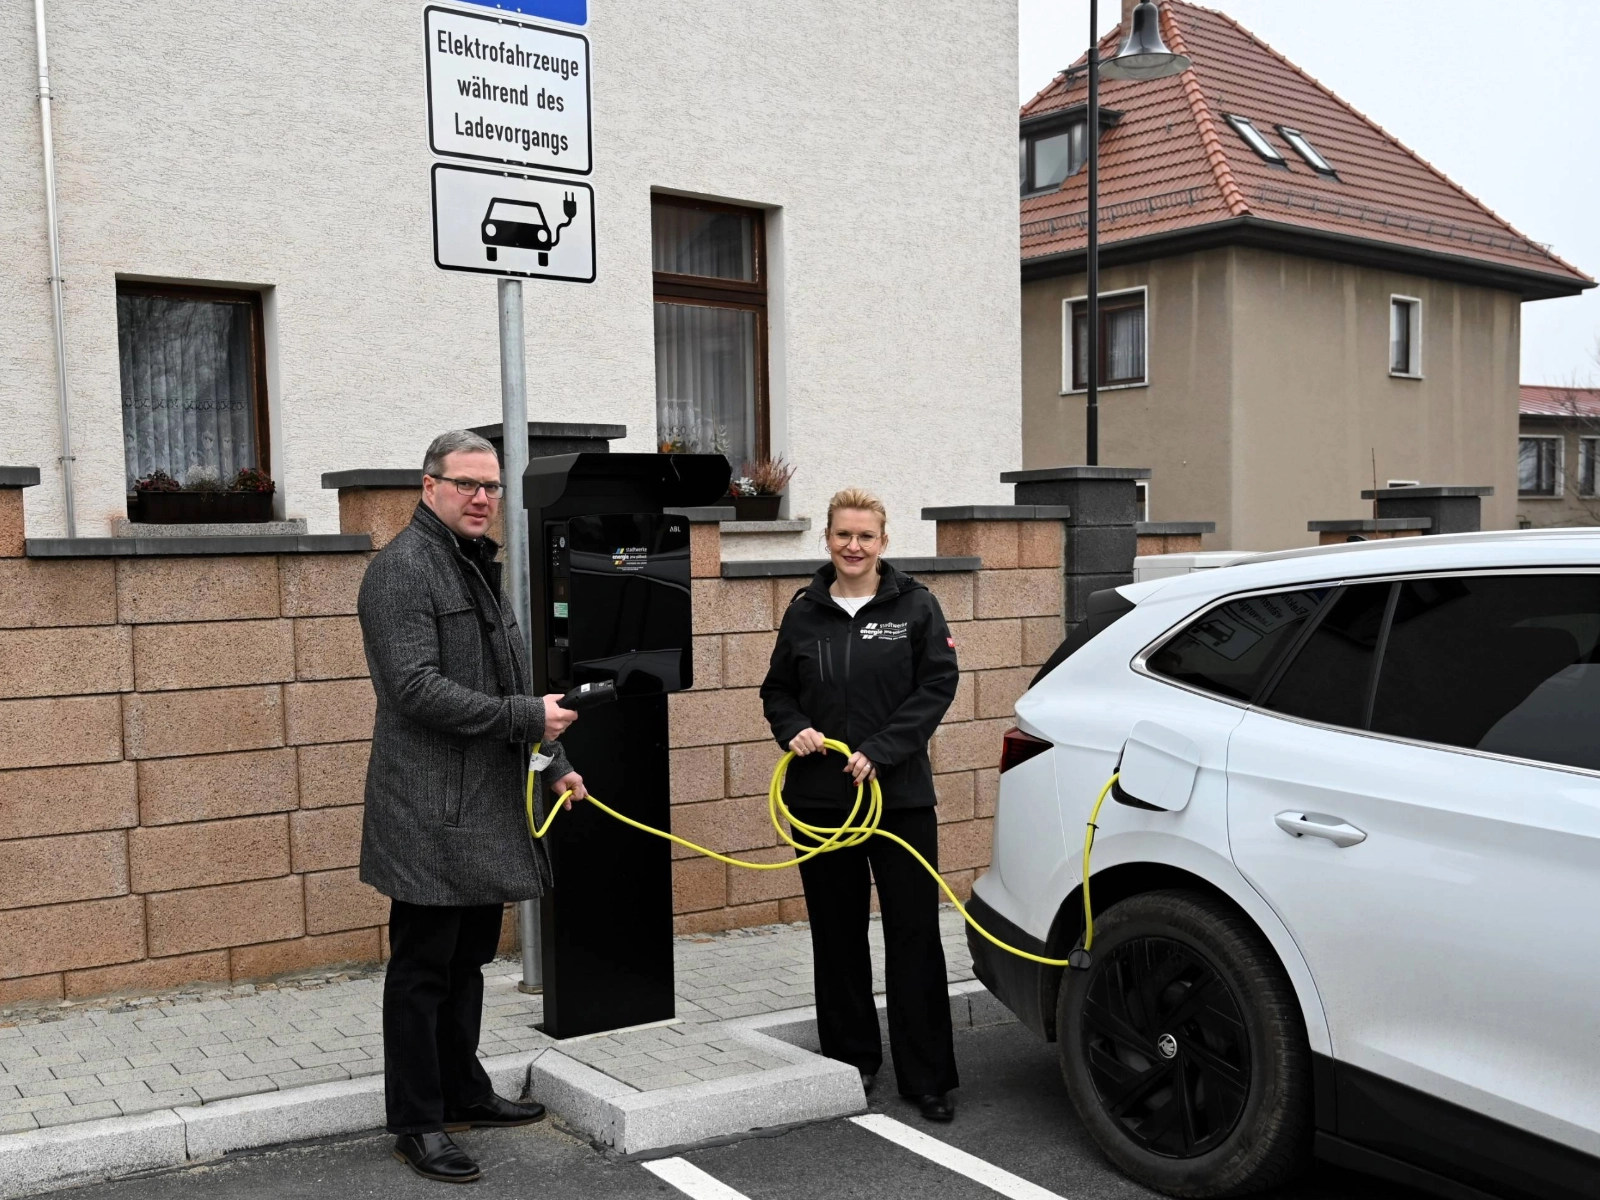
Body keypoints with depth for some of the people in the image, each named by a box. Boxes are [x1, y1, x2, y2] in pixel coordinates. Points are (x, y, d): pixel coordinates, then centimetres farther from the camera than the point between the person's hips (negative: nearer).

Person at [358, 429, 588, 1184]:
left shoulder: (479, 568, 17)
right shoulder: (403, 569, -13)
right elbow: (417, 688, -23)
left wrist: (552, 762, 17)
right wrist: (527, 718, -20)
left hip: (485, 809, 9)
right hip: (431, 815, -9)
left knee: (468, 958, 18)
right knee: (422, 968, 1)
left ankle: (463, 1092, 32)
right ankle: (415, 1122, 12)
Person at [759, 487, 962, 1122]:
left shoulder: (914, 606, -1)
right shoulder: (805, 611, 7)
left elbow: (938, 684, -6)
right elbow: (776, 691, 15)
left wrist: (879, 751, -14)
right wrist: (793, 730, -7)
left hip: (900, 795, -3)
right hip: (820, 799, 3)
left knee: (914, 933, -1)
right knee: (837, 934, 11)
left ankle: (927, 1077, 8)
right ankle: (851, 1061, 25)